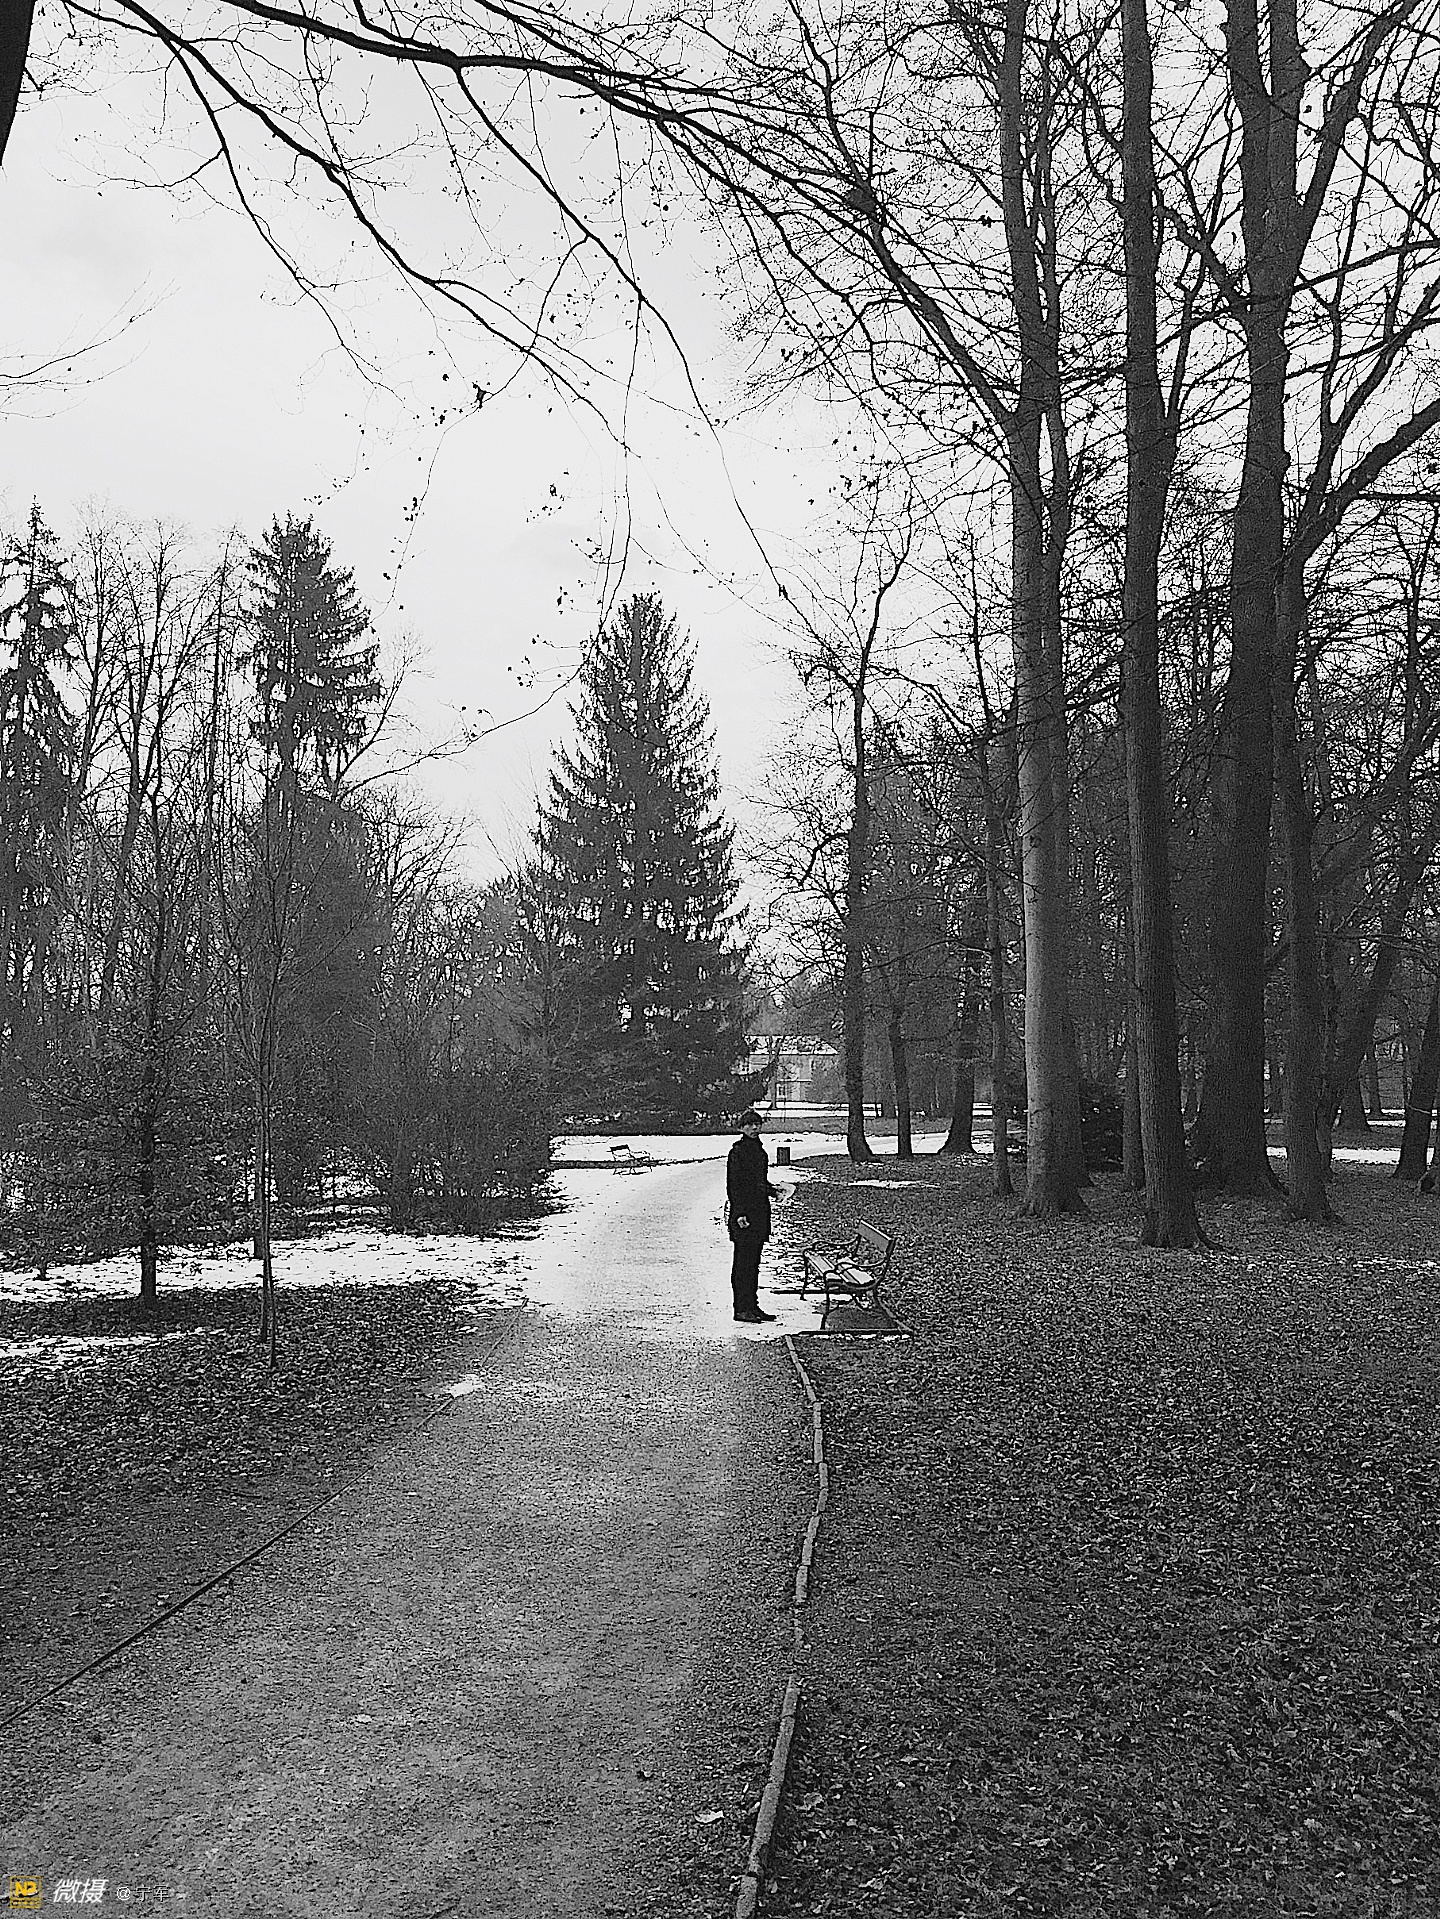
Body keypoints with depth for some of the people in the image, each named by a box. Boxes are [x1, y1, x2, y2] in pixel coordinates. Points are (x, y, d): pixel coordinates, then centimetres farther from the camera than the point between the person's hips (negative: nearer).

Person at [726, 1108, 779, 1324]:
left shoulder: (760, 1151, 15)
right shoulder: (738, 1151, -10)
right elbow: (733, 1185, -14)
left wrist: (775, 1191, 10)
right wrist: (739, 1213, -20)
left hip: (760, 1212, 8)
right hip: (744, 1215, -8)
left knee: (754, 1262, 12)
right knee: (742, 1262, -4)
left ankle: (752, 1306, 18)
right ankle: (741, 1309, 0)